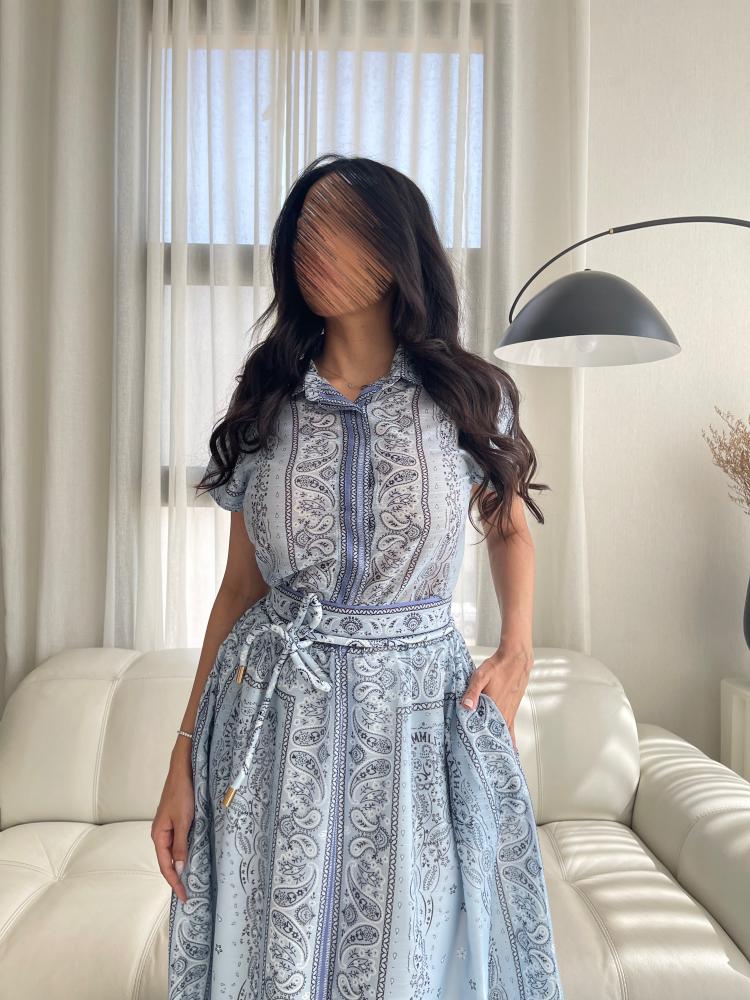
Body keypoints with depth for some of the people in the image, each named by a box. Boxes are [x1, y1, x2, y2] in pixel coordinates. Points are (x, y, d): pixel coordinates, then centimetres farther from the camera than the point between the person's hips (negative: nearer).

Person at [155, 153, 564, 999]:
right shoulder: (265, 405, 0)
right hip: (275, 715, 1)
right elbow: (239, 590, 3)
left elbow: (508, 524, 16)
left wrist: (517, 652, 1)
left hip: (420, 713, 0)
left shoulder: (473, 398, -3)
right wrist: (186, 755, 2)